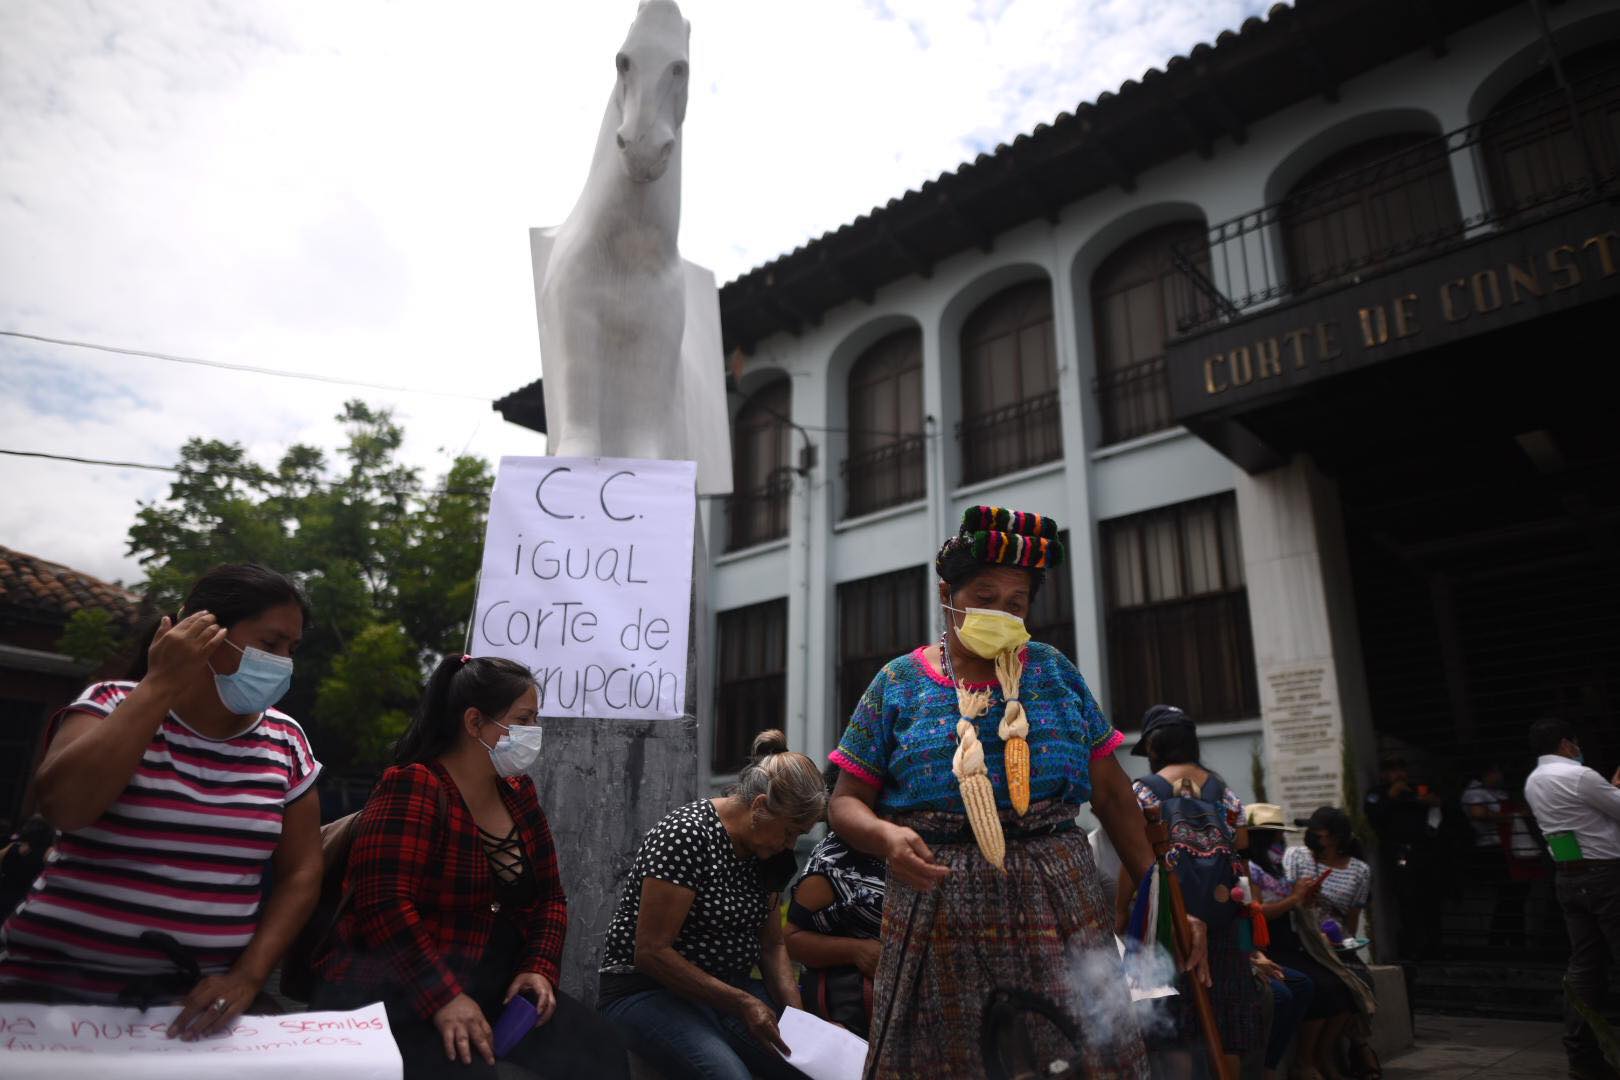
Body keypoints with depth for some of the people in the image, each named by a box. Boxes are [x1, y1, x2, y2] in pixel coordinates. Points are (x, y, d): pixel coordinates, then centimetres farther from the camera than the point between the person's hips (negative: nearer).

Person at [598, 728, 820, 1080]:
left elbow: (771, 946, 13)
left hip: (730, 990, 7)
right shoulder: (686, 835, -19)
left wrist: (796, 1013, -4)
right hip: (646, 991, -6)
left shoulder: (765, 852, 6)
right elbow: (651, 952, -21)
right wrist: (741, 1004, -21)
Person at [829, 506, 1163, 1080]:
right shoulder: (898, 683, 2)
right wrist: (885, 836, -19)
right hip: (939, 906, -1)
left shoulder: (1054, 671, 8)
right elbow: (846, 801, 2)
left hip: (1058, 900, 2)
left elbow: (1112, 793, 10)